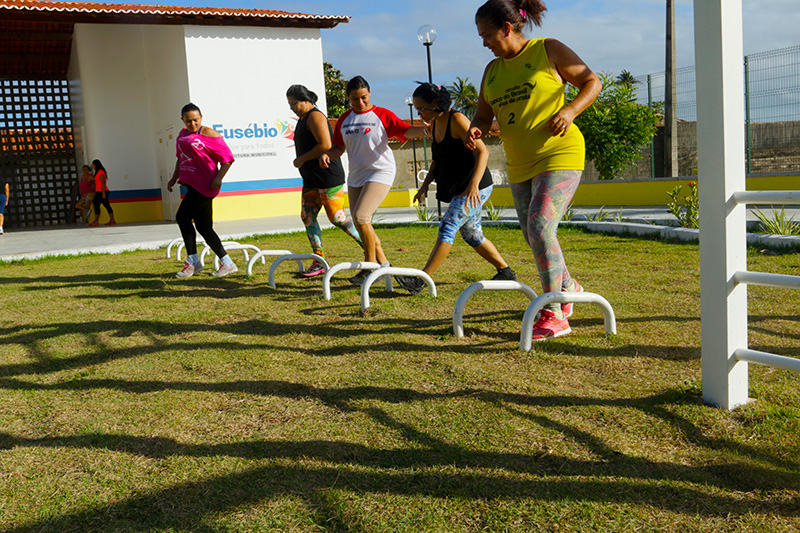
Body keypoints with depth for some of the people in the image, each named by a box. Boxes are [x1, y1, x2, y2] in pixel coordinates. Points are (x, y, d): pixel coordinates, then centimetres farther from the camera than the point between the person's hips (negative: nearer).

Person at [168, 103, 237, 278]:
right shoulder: (182, 134, 15)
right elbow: (180, 158, 27)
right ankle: (227, 263, 12)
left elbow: (227, 158, -10)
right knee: (204, 227, 7)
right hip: (193, 184, 8)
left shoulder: (208, 134, -7)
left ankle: (192, 262, -6)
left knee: (182, 216, -14)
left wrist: (218, 178, -20)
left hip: (205, 184, -8)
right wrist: (174, 178, 18)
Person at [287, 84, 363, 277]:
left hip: (328, 177, -10)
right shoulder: (303, 118, 18)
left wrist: (302, 159, -15)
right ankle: (319, 261, 8)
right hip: (312, 179, 10)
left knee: (337, 218, -8)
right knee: (307, 215, 4)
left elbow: (325, 145, -23)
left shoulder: (315, 116, -13)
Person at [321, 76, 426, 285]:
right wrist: (326, 155, -6)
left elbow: (406, 130, -17)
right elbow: (339, 147, 15)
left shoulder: (381, 115, -6)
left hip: (380, 172, -7)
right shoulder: (344, 119, 10)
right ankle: (383, 263, 24)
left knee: (361, 216, -20)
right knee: (359, 221, 8)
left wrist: (424, 130, -38)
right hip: (355, 175, 7)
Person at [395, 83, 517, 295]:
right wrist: (426, 183, 7)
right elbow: (438, 160, 21)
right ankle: (506, 272, 29)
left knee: (447, 228, -16)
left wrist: (473, 184, -31)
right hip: (459, 189, 10)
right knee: (471, 235, 15)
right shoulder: (435, 125, 10)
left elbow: (482, 152, -22)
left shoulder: (457, 120, -16)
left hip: (476, 187, -10)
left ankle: (419, 281, -18)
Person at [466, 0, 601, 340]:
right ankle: (568, 287, 39)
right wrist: (475, 131, -6)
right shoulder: (492, 71, 13)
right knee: (534, 236, 12)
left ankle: (553, 315, -16)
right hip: (520, 166, 7)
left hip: (559, 156, -7)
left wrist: (570, 110, -16)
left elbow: (592, 82, 2)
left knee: (539, 226, -22)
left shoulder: (548, 51, -2)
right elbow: (483, 115, 18)